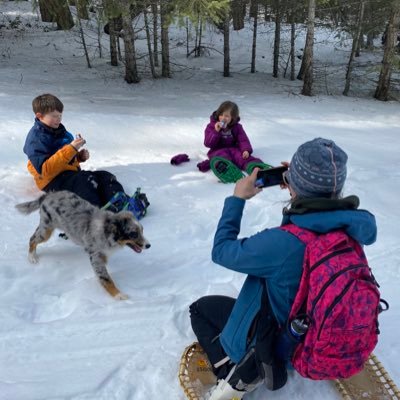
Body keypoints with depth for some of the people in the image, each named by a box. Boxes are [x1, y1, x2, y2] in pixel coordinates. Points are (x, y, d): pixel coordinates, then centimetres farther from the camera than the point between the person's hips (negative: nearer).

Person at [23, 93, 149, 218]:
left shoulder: (60, 131, 17)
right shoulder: (36, 138, -10)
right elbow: (45, 169, -22)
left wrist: (80, 156, 3)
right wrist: (71, 148, -24)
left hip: (71, 173, 8)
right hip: (53, 181, -8)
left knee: (105, 176, -12)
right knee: (86, 180, -34)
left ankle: (121, 203, -37)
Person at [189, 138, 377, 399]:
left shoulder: (280, 243, -38)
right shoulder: (353, 226, -20)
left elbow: (221, 251, -20)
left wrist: (237, 199, -13)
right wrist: (303, 185, -3)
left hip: (279, 340, -6)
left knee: (199, 308, 12)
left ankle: (237, 375, -3)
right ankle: (273, 368, 21)